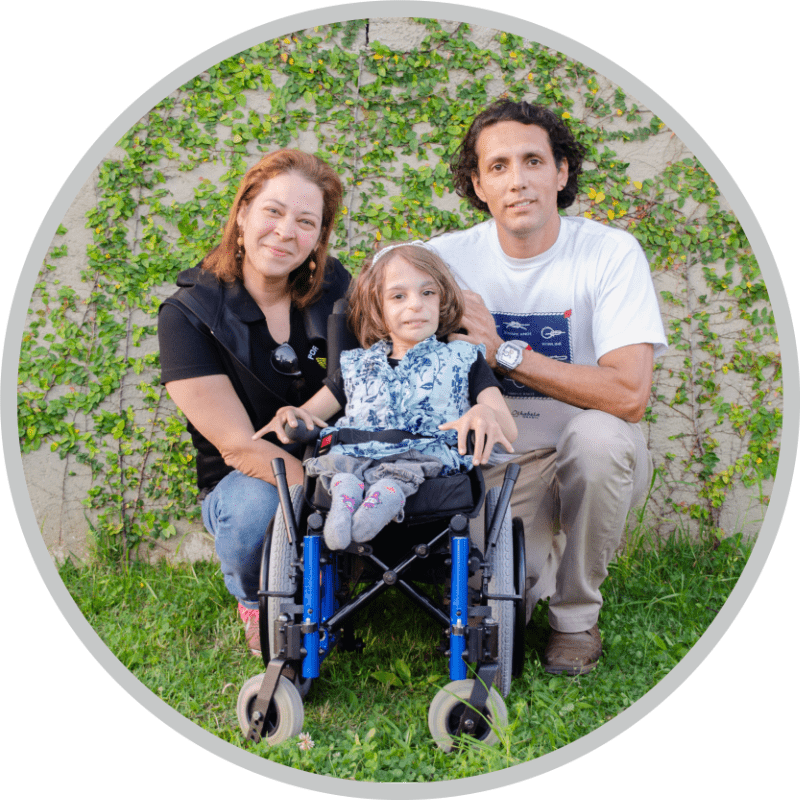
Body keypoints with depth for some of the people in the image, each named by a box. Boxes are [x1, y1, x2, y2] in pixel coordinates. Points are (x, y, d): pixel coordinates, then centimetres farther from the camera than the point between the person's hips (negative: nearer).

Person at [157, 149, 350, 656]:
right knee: (255, 504, -36)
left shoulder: (333, 287, -4)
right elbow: (238, 444, -20)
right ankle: (255, 603, -2)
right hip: (242, 480, -3)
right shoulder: (187, 314, -14)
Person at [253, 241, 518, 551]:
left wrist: (486, 413, -17)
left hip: (428, 459, -2)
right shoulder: (357, 365, 27)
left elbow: (509, 431, 9)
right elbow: (308, 415, 26)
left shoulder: (463, 359, 19)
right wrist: (290, 414, -1)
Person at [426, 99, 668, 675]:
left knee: (598, 433, -36)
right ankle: (537, 554, 18)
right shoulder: (450, 258, -5)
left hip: (594, 457, -1)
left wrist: (504, 353, -23)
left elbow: (630, 394, -24)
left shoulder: (612, 253, -13)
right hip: (497, 460, 1)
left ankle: (577, 615, -10)